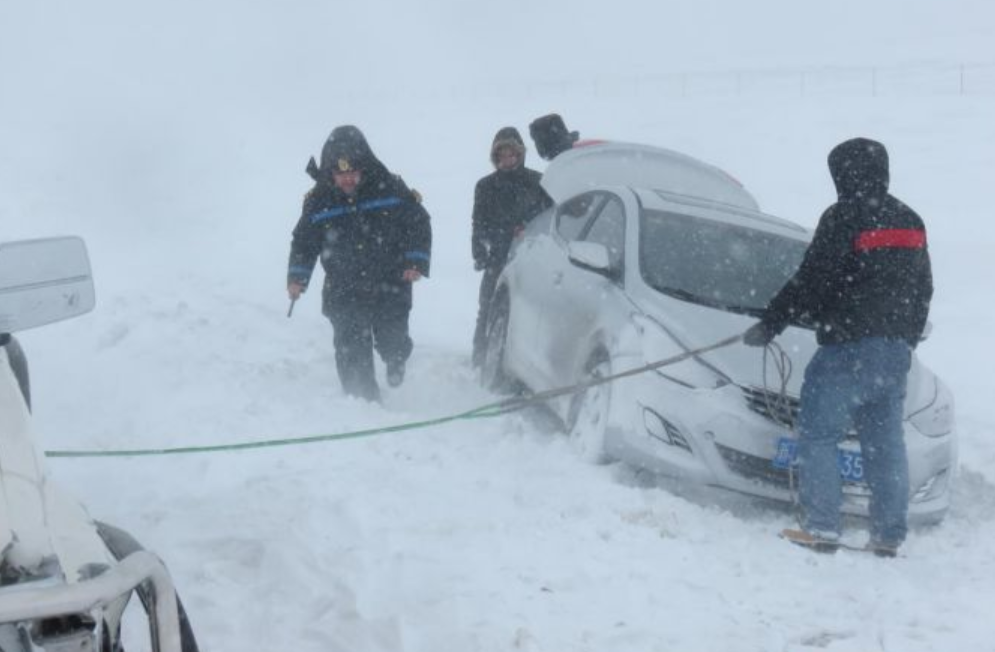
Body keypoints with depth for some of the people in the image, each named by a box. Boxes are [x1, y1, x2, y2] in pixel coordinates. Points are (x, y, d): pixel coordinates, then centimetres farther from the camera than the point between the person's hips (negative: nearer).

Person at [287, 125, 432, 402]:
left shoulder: (389, 189, -6)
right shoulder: (319, 201, -2)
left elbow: (419, 223, 1)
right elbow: (304, 241, 9)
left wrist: (416, 262, -11)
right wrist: (296, 277, -3)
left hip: (389, 287, -1)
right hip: (345, 293, 1)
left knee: (392, 342, 1)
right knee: (353, 355, -5)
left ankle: (395, 359, 38)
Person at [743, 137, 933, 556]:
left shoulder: (843, 218, -9)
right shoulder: (910, 222, 14)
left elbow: (810, 282, -12)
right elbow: (922, 291, 20)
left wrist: (770, 324, -4)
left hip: (847, 349, -7)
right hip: (895, 352, 7)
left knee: (818, 435, -2)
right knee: (886, 441, 10)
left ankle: (821, 528, -7)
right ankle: (889, 536, 10)